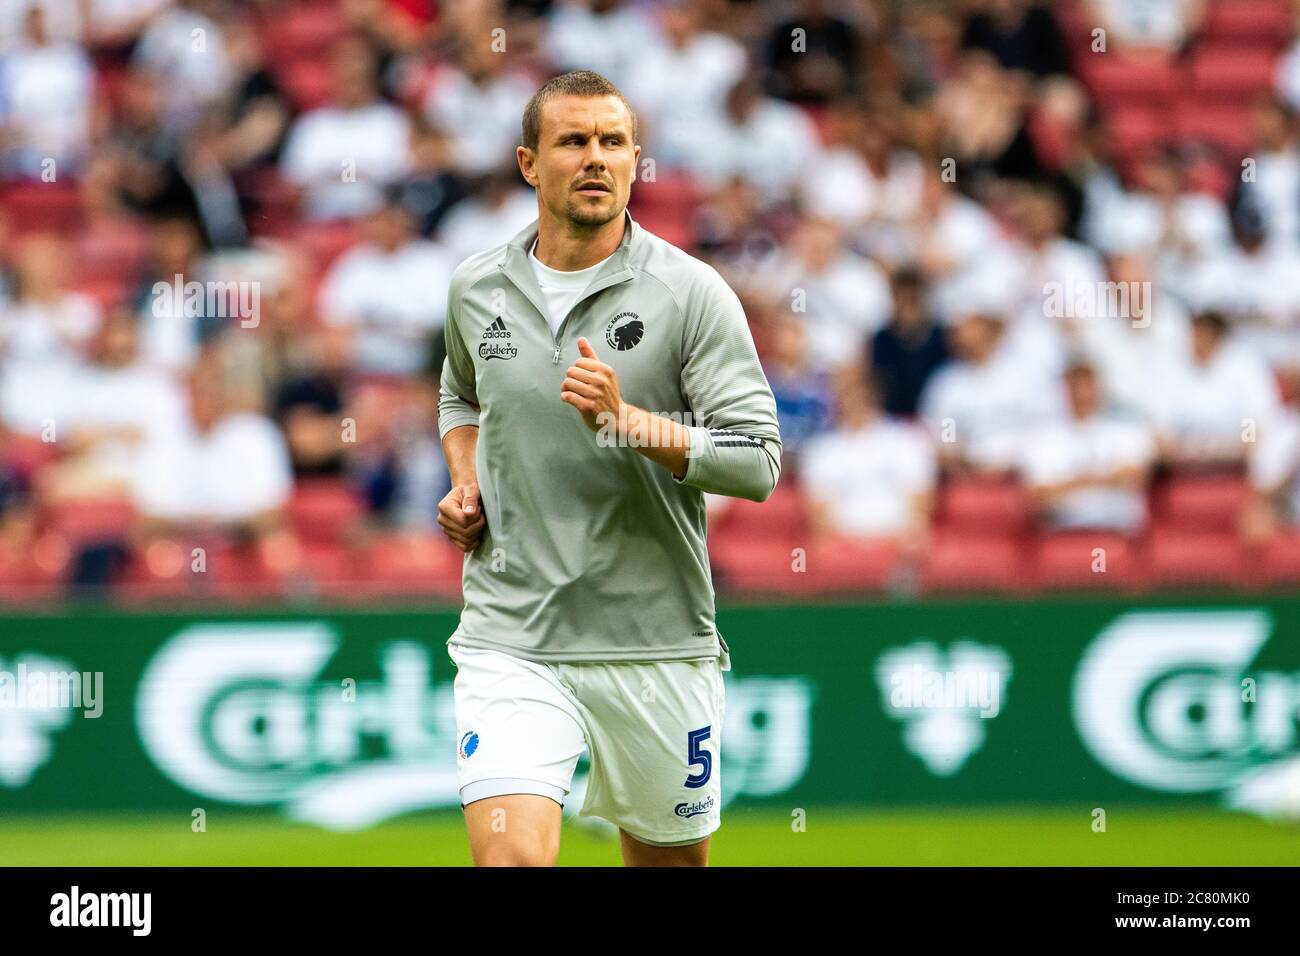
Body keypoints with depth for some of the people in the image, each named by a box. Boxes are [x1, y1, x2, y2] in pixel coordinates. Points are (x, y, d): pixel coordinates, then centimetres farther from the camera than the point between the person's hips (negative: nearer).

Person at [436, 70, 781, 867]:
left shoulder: (690, 293, -6)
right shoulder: (478, 289, 6)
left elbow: (758, 462, -11)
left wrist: (627, 421, -23)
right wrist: (464, 482, 9)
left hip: (657, 644, -1)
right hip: (511, 643, 1)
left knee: (671, 858, 13)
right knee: (511, 854, -19)